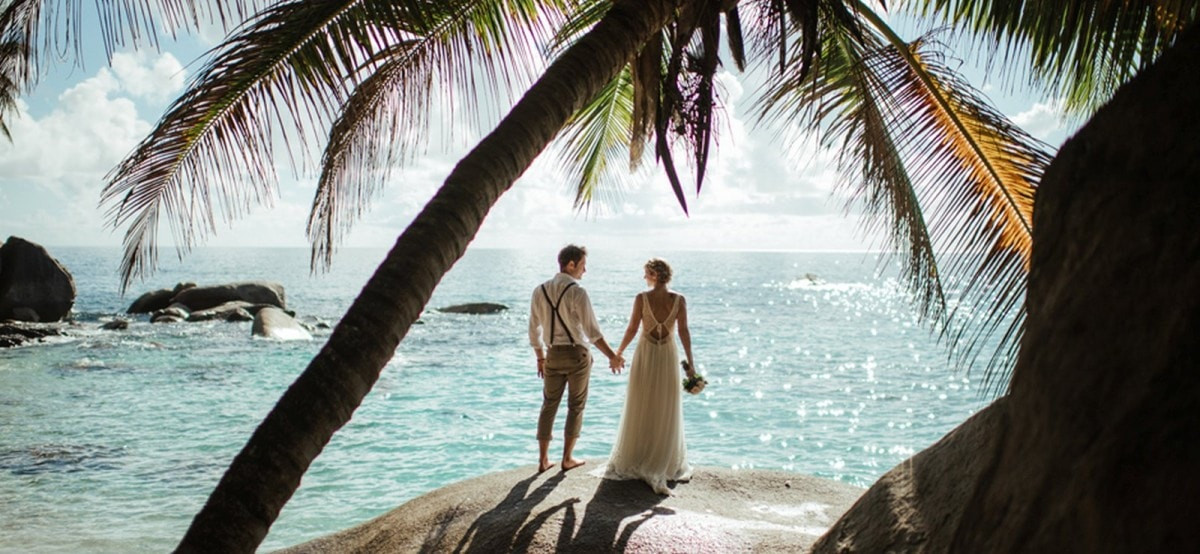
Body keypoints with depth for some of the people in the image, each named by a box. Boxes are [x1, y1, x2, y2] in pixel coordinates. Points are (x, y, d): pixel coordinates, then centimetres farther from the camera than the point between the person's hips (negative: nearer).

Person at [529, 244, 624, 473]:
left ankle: (543, 459, 14)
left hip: (553, 355, 4)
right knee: (576, 406, 9)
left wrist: (540, 358, 19)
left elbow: (534, 330, 8)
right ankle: (567, 458, 15)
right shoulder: (577, 293, -15)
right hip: (577, 354, -4)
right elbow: (592, 331, -18)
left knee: (549, 405, 12)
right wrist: (612, 356, -13)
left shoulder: (540, 291, 2)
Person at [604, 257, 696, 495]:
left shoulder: (641, 298, -13)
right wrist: (690, 362, -5)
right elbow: (684, 332, -10)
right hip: (668, 357, 1)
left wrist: (618, 352, 6)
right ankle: (666, 463, 16)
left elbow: (632, 329, -8)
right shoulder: (679, 300, -9)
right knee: (667, 412, 12)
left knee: (640, 410, 10)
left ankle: (634, 461, 15)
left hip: (645, 355, -1)